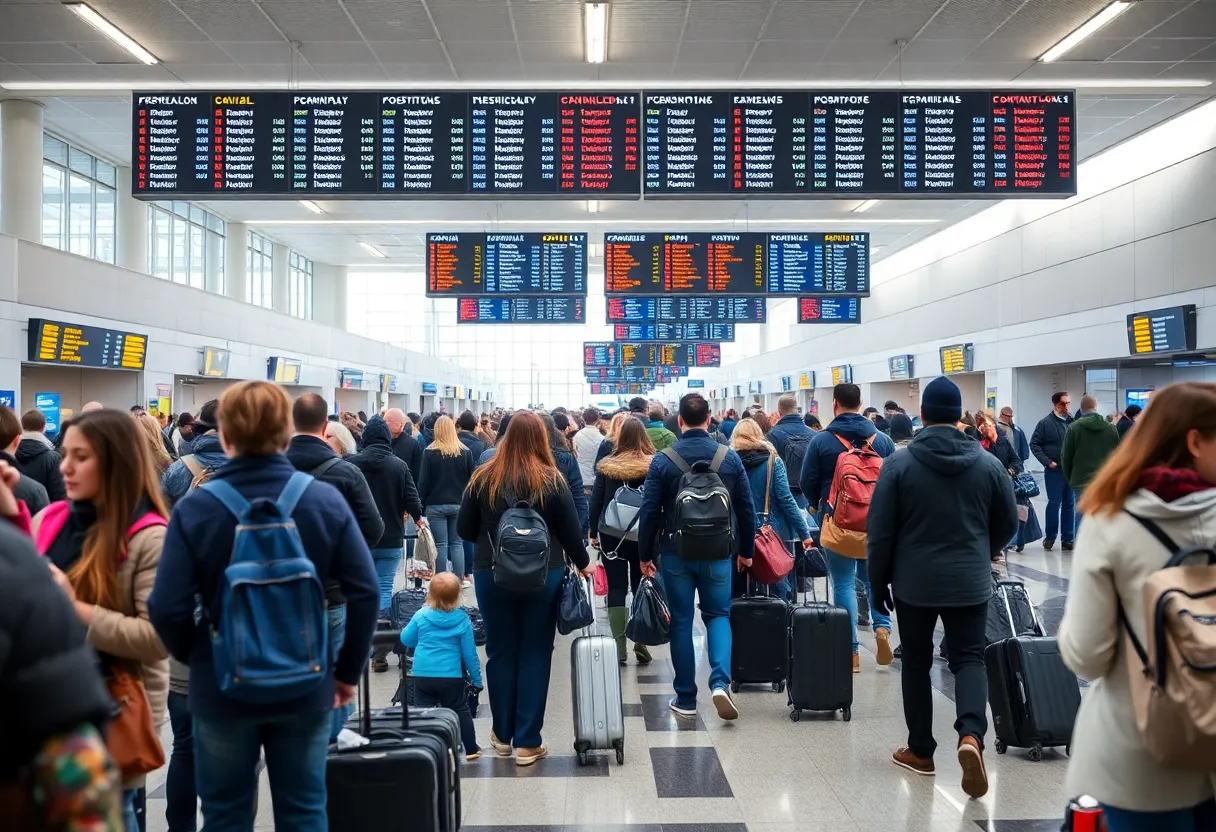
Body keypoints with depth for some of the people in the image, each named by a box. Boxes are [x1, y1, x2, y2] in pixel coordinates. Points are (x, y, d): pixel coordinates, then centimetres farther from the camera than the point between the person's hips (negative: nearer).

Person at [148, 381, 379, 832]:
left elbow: (167, 609, -15)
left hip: (222, 687, -1)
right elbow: (365, 593, -11)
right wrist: (348, 670, 3)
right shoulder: (326, 500, -10)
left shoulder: (194, 507, -13)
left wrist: (194, 658, 6)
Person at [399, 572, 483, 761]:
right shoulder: (462, 619, -6)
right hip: (452, 676, 1)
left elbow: (405, 640, 8)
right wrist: (476, 678, 8)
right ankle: (471, 749, 21)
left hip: (422, 675, 0)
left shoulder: (421, 616, -6)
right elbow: (469, 652, -2)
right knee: (460, 710, 14)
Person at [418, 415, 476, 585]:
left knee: (440, 545, 1)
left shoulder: (430, 452, -6)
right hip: (459, 504, 2)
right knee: (457, 543, 9)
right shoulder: (465, 451, 1)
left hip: (436, 505, -2)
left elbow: (424, 481, -7)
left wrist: (422, 501, 1)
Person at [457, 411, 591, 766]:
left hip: (492, 575, 1)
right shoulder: (552, 480, -8)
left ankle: (503, 735, 25)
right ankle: (528, 743, 12)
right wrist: (583, 563, 15)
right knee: (534, 656, 7)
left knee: (500, 653, 13)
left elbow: (464, 530, 2)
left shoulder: (483, 478, -4)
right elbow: (570, 531, -2)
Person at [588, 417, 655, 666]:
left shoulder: (606, 466, -3)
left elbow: (595, 502, 0)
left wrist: (594, 533, 9)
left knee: (616, 588, 3)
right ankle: (641, 643, 6)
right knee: (642, 588, 10)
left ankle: (619, 647, 2)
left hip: (612, 535, 0)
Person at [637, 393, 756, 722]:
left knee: (681, 622, 9)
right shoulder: (730, 457, -2)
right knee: (718, 615, 14)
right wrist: (746, 551, 13)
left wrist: (645, 555, 4)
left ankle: (686, 699, 15)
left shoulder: (662, 460, -7)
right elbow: (746, 509, 2)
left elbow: (649, 512, -6)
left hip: (676, 553, -1)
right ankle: (720, 681, -7)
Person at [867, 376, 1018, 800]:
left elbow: (879, 531, -8)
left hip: (913, 581, -1)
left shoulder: (899, 464, -10)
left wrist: (878, 582, 4)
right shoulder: (988, 463, -2)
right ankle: (971, 735, -14)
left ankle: (920, 750, 20)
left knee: (917, 661, 13)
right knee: (969, 658, 9)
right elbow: (1007, 524, 8)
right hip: (969, 581, 1)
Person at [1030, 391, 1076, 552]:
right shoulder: (1045, 423, -2)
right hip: (1054, 470, -3)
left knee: (1069, 504, 7)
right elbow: (1034, 444, -2)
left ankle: (1067, 538, 14)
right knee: (1054, 503, 1)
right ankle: (1049, 537, 13)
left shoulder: (1073, 422, 5)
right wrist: (1047, 462, -9)